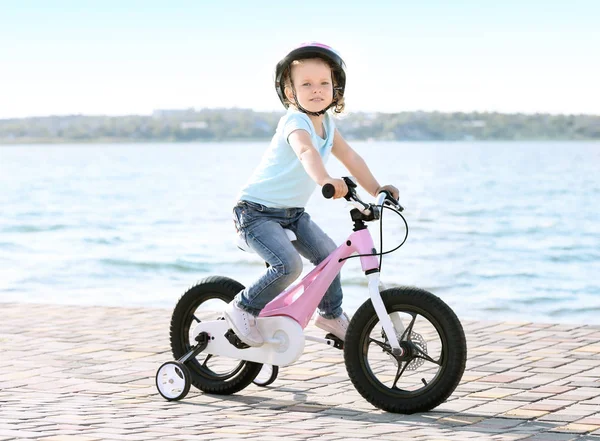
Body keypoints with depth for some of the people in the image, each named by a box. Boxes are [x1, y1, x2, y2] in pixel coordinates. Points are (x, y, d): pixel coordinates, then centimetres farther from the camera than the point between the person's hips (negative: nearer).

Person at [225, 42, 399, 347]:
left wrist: (377, 189, 3)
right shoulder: (295, 121, -24)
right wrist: (325, 181, -64)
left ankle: (331, 314, 27)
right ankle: (243, 308, -5)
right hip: (257, 211, -9)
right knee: (289, 265, -24)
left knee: (328, 253, 6)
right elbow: (306, 151, -45)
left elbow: (349, 156, 11)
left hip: (292, 213, 9)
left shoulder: (325, 122, 4)